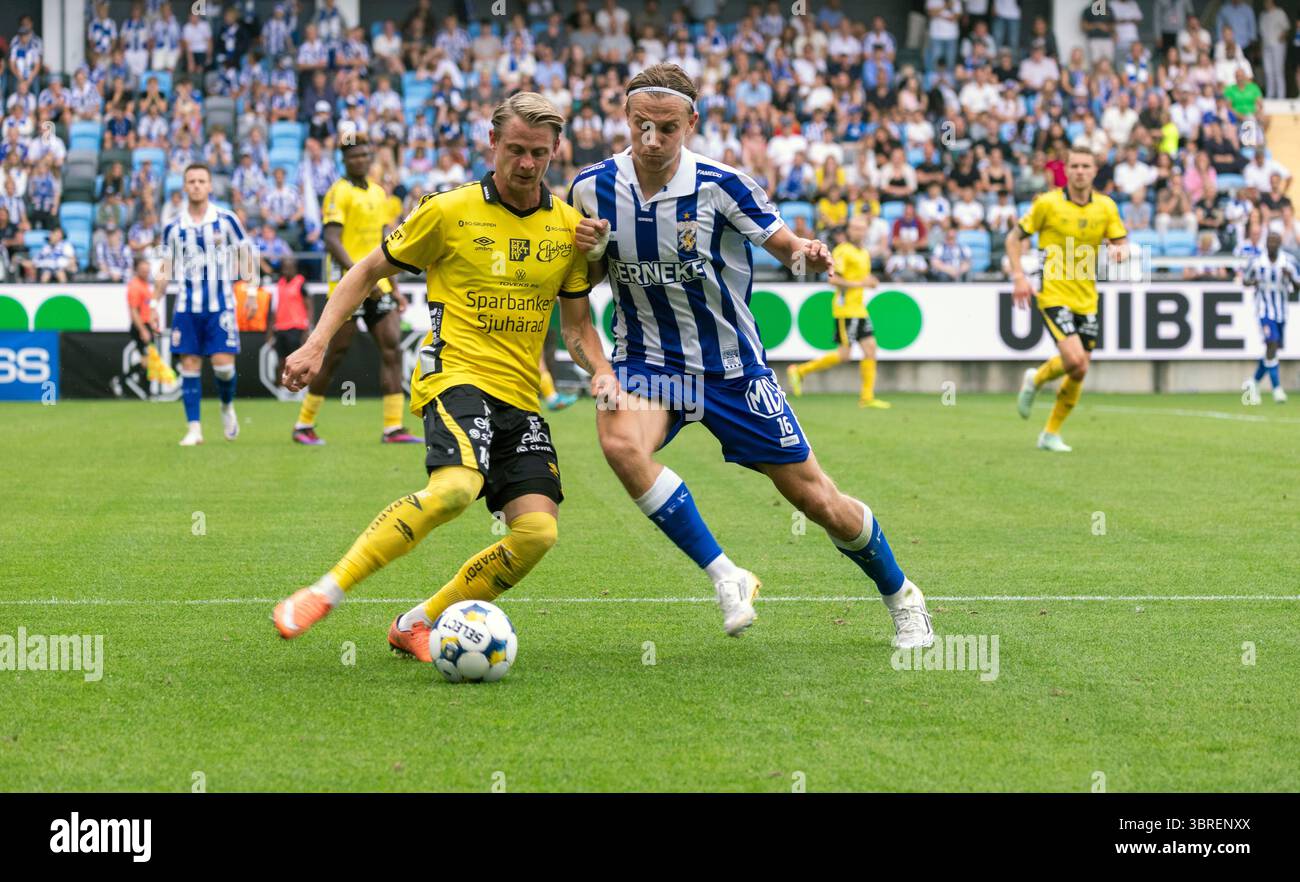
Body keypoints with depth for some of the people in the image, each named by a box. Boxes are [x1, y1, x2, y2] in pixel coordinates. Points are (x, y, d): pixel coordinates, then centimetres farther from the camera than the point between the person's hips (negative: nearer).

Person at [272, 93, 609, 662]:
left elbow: (577, 322, 19)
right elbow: (368, 271, 8)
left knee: (538, 532, -13)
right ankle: (325, 593, -28)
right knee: (455, 487, -34)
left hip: (522, 399, 5)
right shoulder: (449, 211, -2)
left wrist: (601, 370, -2)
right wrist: (317, 343, -1)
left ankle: (416, 624, 4)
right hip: (456, 376, -5)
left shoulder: (569, 226, 10)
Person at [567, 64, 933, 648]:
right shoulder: (593, 188, -9)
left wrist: (808, 255, -30)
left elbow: (784, 244, -6)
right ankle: (725, 578, -20)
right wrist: (589, 252, -17)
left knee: (820, 502, 3)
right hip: (648, 361, 1)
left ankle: (901, 598, 31)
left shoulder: (719, 184, -16)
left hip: (732, 368, -1)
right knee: (621, 442, -34)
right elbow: (585, 281, 6)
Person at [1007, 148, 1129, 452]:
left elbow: (1122, 243, 9)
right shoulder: (1047, 203, -6)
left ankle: (1051, 433, 20)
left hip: (1087, 299, 5)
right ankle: (1036, 379, 10)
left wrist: (1119, 250, -16)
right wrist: (1018, 276, -11)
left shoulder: (1106, 206, 4)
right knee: (1074, 361, -22)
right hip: (1054, 293, -5)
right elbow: (1015, 238, 2)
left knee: (1078, 373, 5)